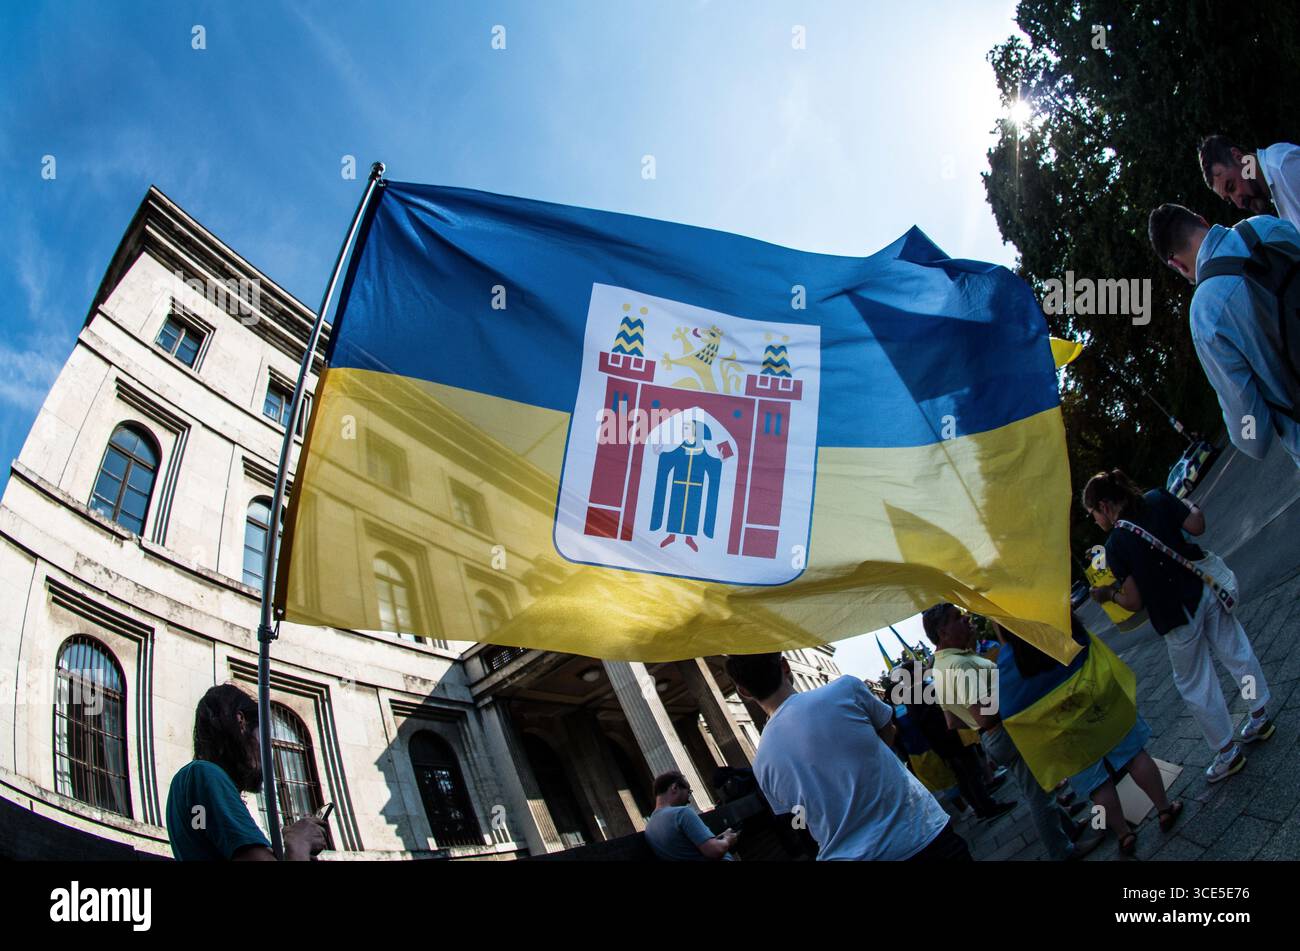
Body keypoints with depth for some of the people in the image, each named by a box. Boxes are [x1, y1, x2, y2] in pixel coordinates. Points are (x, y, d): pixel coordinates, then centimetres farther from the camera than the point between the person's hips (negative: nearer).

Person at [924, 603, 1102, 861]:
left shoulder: (940, 668, 5)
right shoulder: (960, 664, -28)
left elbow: (953, 721, 12)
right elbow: (986, 717, -34)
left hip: (993, 739, 10)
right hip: (1008, 733, -10)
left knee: (1036, 790, 25)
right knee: (1038, 794, 6)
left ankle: (1069, 827, 42)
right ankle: (1063, 851, 21)